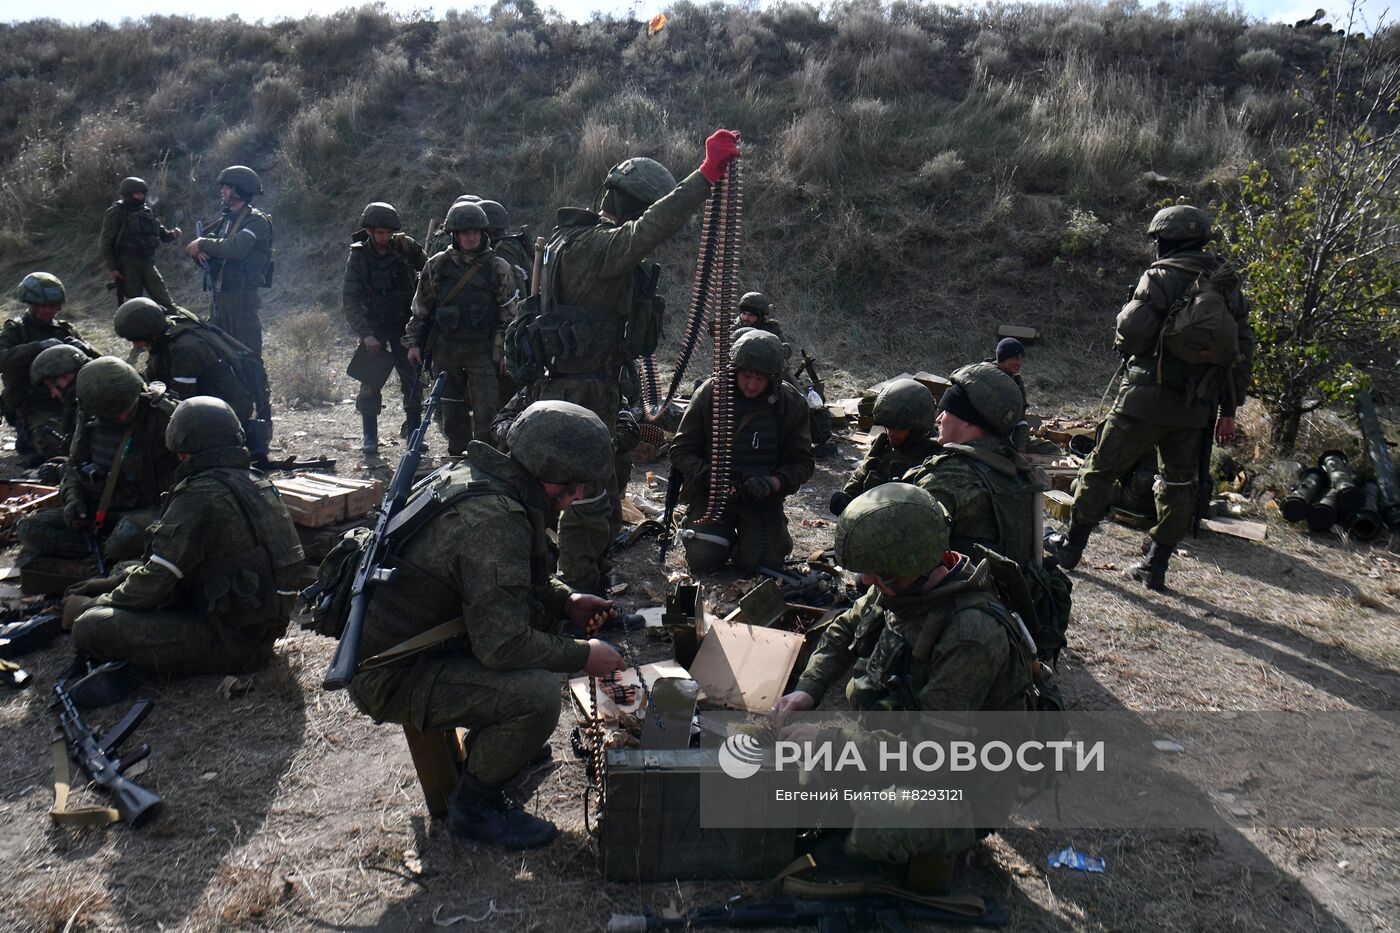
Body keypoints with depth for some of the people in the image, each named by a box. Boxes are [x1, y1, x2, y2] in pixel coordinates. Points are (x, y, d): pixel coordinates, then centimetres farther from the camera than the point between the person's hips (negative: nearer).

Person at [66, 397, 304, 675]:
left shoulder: (200, 496, -18)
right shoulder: (258, 482, 10)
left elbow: (153, 583, -15)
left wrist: (91, 606, 3)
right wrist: (115, 581, 17)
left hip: (228, 641, -9)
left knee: (90, 629, -14)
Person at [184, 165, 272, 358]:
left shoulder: (256, 221, -10)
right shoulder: (224, 219, 15)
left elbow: (236, 248, -25)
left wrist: (202, 243, -14)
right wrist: (199, 252, -7)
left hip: (241, 296, -9)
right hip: (217, 295, 9)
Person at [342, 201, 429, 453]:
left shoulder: (405, 246, -7)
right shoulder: (358, 256, -9)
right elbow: (349, 300, -12)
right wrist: (365, 334, -21)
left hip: (405, 324, 1)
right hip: (375, 326, -1)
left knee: (413, 377, 1)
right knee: (371, 380, -6)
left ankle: (412, 428, 16)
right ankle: (369, 433, 4)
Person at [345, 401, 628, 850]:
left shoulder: (476, 473, 2)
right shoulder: (493, 521, -28)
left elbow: (514, 579, 20)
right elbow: (503, 644, -28)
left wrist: (566, 601, 7)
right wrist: (584, 656, -13)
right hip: (389, 676, -10)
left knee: (539, 610, 12)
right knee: (538, 693, -25)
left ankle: (496, 747, 25)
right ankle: (473, 806, 1)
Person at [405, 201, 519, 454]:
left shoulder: (498, 268, -2)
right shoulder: (437, 265, 4)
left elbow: (510, 312, 1)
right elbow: (421, 307, 11)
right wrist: (413, 342, 8)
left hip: (482, 351, -2)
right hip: (445, 350, 3)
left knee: (486, 414, -6)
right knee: (452, 414, 10)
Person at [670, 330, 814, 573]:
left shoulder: (791, 403, -6)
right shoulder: (709, 393, -7)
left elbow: (802, 463, -2)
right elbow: (680, 451, -3)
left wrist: (773, 483, -21)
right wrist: (710, 475, -21)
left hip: (762, 497, 0)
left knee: (765, 565, -17)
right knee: (703, 560, -19)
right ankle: (725, 534, 17)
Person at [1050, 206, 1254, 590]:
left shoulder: (1161, 277, -9)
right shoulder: (1229, 285, 10)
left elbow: (1131, 334, -17)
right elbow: (1243, 350, 10)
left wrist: (1127, 311, 6)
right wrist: (1228, 409, 14)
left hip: (1147, 399, -5)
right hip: (1197, 408, 5)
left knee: (1101, 471, 7)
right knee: (1179, 484, 13)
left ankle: (1071, 547, 14)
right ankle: (1156, 564, 16)